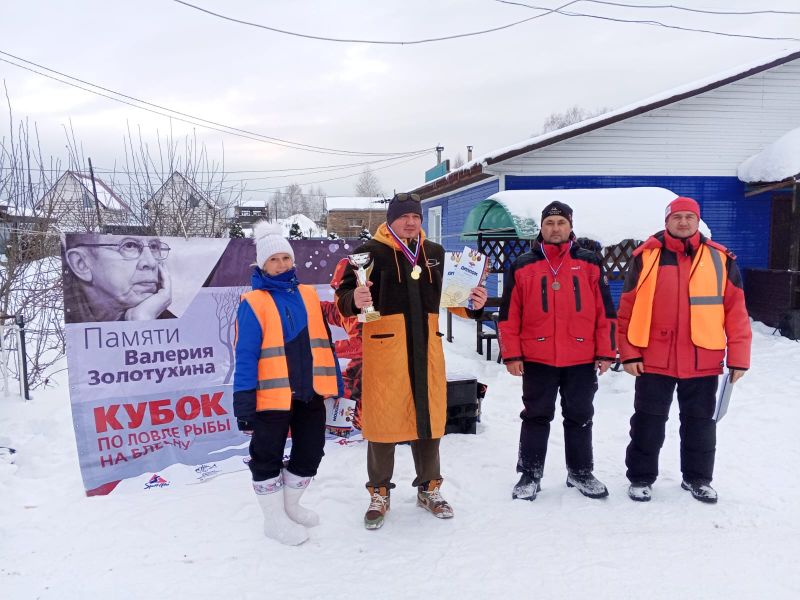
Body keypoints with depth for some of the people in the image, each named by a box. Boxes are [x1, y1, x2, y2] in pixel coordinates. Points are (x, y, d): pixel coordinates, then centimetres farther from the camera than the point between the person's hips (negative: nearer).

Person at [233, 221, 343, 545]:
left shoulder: (308, 294, 7)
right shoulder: (253, 303, -8)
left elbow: (323, 341, 12)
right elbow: (246, 355, -11)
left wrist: (335, 382, 11)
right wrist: (244, 402, -15)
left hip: (310, 392, 6)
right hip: (272, 394, -5)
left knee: (310, 451, 16)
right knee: (268, 457, 7)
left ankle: (289, 505, 38)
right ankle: (274, 519, 26)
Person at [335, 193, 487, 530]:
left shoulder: (436, 254, 13)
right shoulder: (371, 253, -3)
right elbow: (344, 297, -7)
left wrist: (473, 304, -1)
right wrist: (355, 300, -30)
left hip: (426, 349, 4)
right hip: (383, 348, -4)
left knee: (428, 416, 11)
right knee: (383, 417, 2)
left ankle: (428, 487, 29)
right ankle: (379, 493, 20)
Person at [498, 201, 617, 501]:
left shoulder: (589, 263, 5)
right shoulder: (522, 266, 3)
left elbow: (605, 310, 4)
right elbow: (509, 314, 1)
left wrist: (605, 352, 0)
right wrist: (511, 354, -4)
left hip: (582, 359, 1)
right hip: (537, 359, -1)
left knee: (580, 418, 13)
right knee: (536, 418, 8)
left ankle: (581, 472, 27)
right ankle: (530, 475, 19)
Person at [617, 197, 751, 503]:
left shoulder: (720, 259, 3)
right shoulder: (646, 257, -1)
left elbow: (736, 311, 3)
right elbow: (628, 308, -1)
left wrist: (738, 357, 0)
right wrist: (629, 352, -5)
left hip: (703, 361, 2)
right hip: (654, 360, -1)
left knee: (700, 422, 14)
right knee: (648, 422, 9)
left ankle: (697, 478, 32)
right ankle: (640, 478, 24)